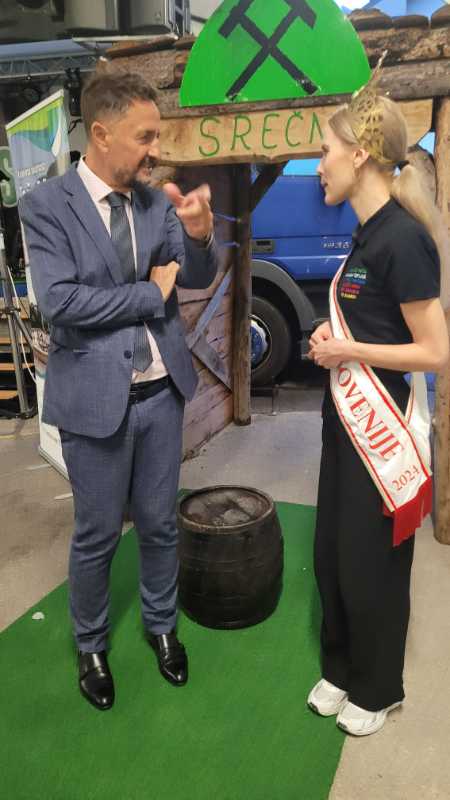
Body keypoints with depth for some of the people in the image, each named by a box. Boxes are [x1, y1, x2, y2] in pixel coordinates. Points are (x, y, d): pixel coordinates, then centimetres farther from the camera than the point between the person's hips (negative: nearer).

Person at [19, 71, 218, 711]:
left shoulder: (159, 202, 4)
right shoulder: (47, 205, -9)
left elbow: (199, 278, 0)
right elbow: (59, 302, -19)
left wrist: (200, 234, -21)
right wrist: (150, 293, -12)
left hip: (161, 390, 4)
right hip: (95, 396, -4)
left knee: (160, 524, 17)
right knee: (97, 534, 12)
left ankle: (162, 625, 42)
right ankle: (91, 645, 38)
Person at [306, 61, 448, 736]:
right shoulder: (368, 233, 9)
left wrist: (349, 350, -16)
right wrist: (331, 336, 2)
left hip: (383, 429, -9)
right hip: (347, 419, 9)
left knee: (370, 565, 8)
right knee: (330, 554, 18)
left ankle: (377, 690, 33)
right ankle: (340, 669, 40)